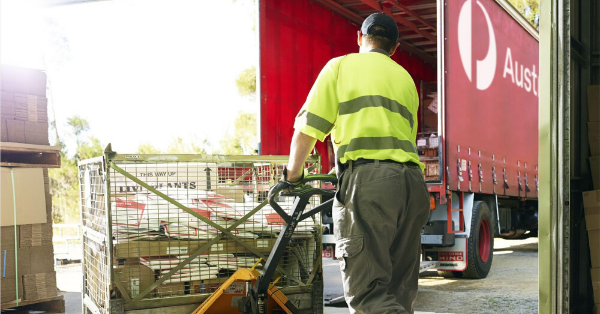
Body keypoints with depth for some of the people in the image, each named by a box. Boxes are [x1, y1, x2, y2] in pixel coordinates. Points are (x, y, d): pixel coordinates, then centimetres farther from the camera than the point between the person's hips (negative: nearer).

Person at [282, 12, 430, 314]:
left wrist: (293, 174, 20)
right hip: (412, 181, 6)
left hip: (367, 179, -6)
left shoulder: (341, 65, 12)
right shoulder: (406, 78, 28)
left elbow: (307, 129, 3)